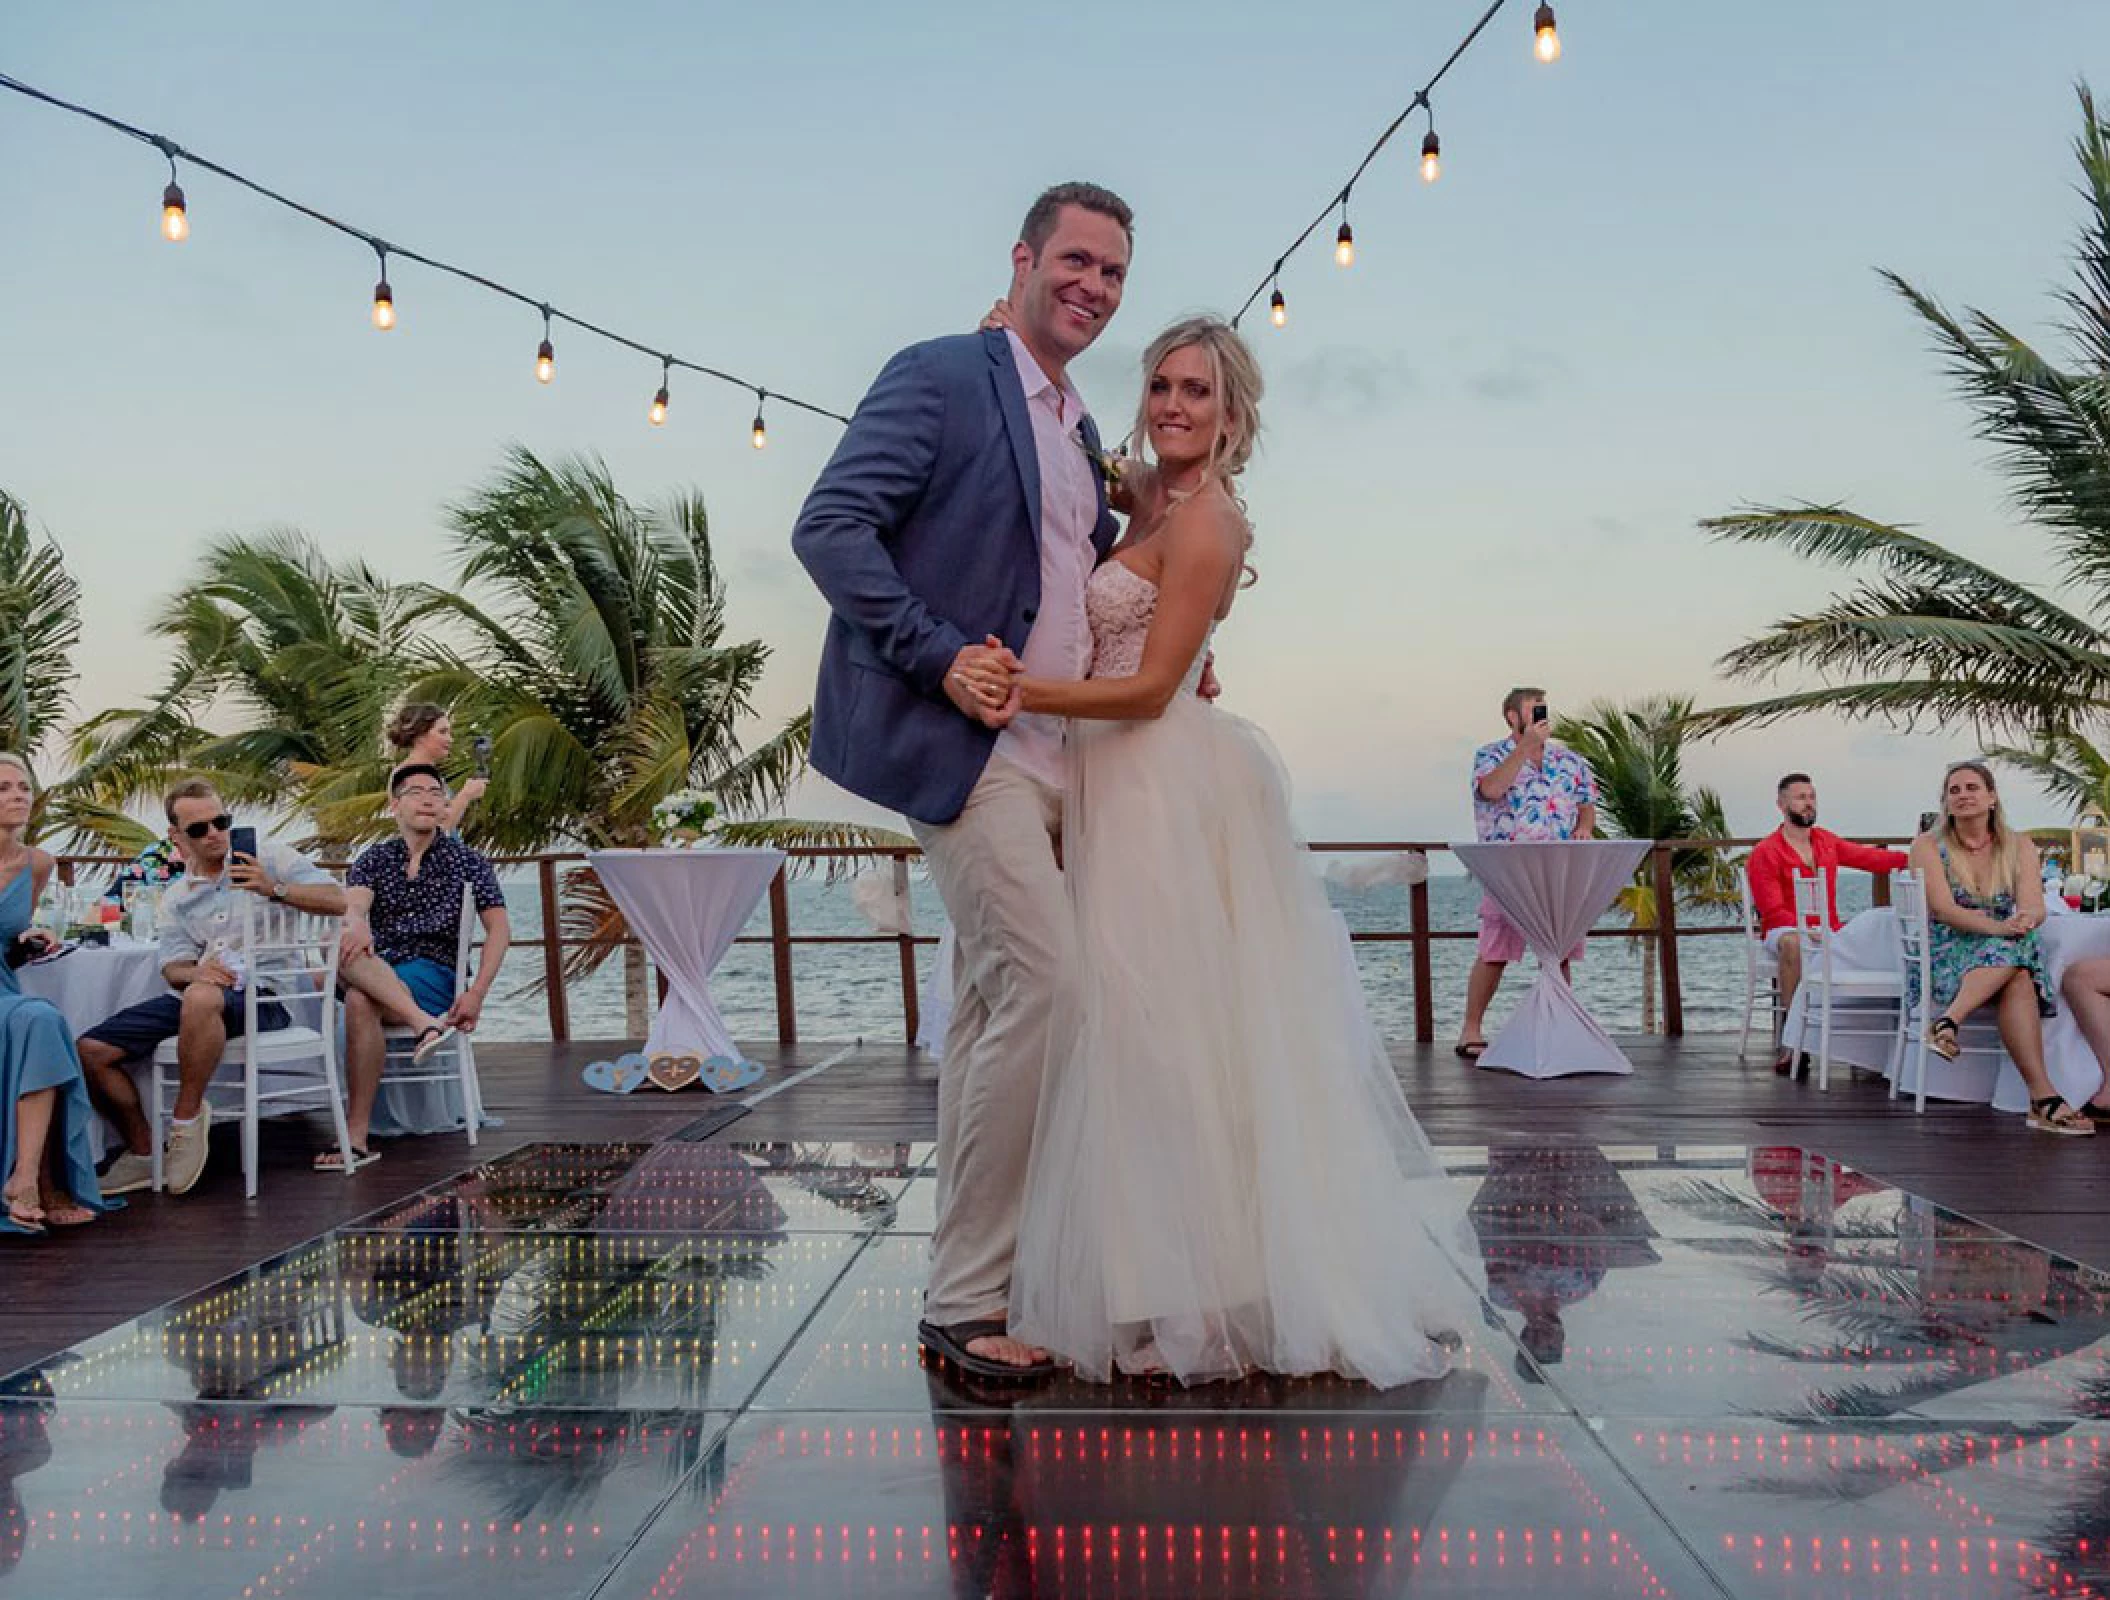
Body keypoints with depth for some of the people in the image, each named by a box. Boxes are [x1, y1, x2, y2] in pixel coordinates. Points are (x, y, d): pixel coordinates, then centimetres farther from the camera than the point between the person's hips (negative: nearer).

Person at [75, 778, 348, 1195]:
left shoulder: (264, 853, 5)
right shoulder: (177, 896, 18)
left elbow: (337, 901, -4)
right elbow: (174, 966, 7)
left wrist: (274, 889, -18)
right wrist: (195, 972, -17)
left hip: (264, 993, -6)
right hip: (196, 997, 6)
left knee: (201, 999, -40)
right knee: (91, 1050, -6)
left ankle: (186, 1118, -21)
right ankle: (143, 1152, 10)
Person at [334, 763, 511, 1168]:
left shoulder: (467, 861, 8)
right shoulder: (374, 859, 14)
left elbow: (499, 929, 1)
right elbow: (353, 904, -7)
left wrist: (477, 993, -14)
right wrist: (357, 925, -34)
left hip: (435, 974, -3)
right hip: (378, 973, 3)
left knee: (360, 1001, -34)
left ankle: (356, 1137, -35)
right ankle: (426, 1024, -39)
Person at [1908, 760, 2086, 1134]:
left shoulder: (2018, 845, 8)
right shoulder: (1928, 846, -1)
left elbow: (2034, 907, -8)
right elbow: (1944, 910, -15)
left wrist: (2026, 920, -35)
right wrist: (1998, 927, -34)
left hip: (2006, 950, 3)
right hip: (1944, 954, -3)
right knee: (2017, 978, -35)